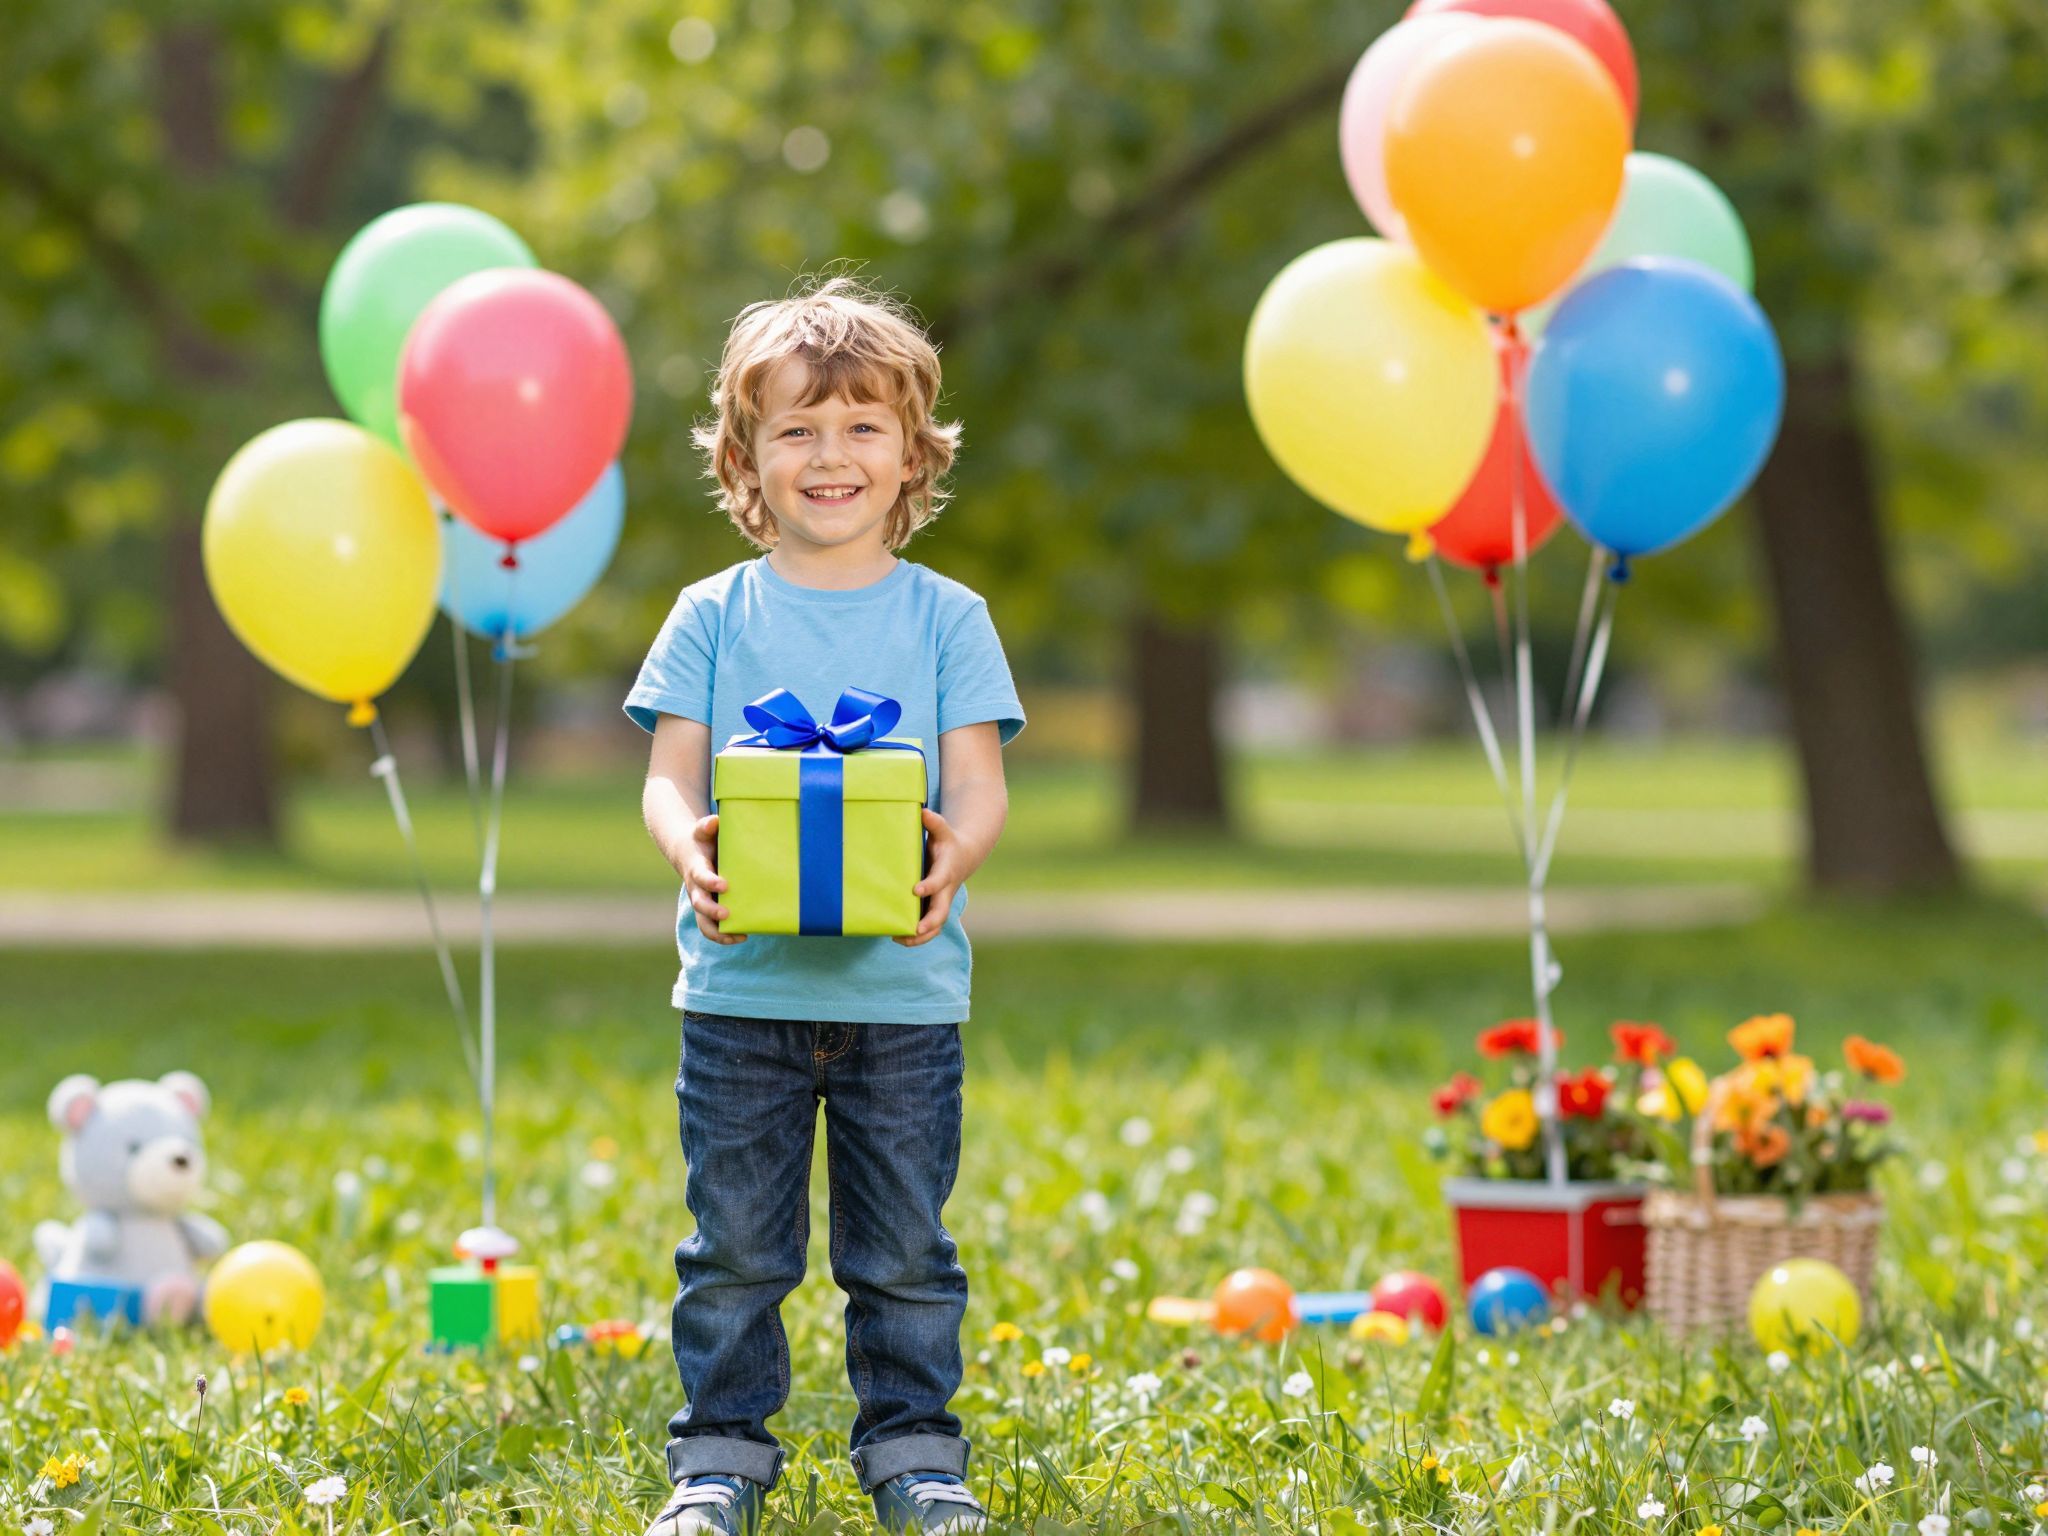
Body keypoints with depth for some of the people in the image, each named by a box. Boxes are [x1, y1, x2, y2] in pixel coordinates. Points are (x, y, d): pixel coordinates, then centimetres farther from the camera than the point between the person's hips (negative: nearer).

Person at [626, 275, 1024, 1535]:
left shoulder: (946, 619, 4)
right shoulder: (714, 618, 4)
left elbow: (981, 788, -3)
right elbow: (670, 775, -2)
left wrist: (952, 857, -26)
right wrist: (690, 846, -25)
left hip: (903, 992, 0)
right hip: (743, 988, 0)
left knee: (904, 1251, 7)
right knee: (737, 1249, 5)